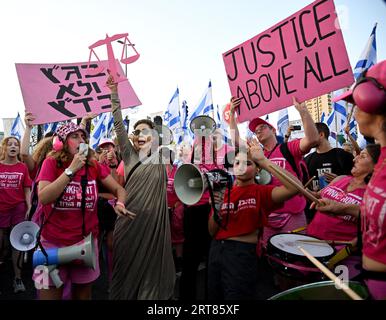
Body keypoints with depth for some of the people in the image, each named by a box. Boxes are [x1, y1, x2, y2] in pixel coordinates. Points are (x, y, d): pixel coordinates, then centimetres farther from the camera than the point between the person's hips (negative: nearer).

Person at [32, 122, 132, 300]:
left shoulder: (93, 166, -1)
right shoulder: (51, 163, -7)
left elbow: (119, 189, 2)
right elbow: (43, 198, -20)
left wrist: (120, 203, -20)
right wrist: (71, 169, -23)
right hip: (54, 243, -2)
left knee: (83, 295, 19)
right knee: (49, 293, 10)